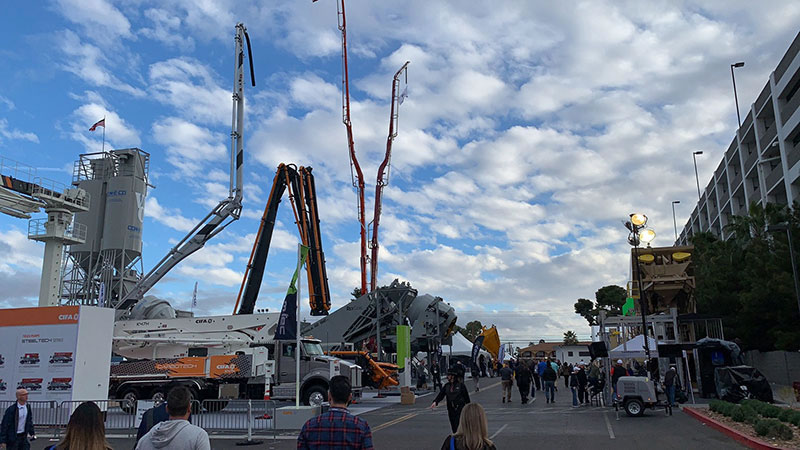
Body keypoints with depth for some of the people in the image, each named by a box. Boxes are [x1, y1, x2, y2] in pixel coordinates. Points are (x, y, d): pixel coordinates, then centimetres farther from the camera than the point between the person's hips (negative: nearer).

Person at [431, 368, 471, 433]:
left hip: (460, 408, -5)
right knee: (453, 426, 9)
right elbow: (441, 394, -6)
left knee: (458, 426, -10)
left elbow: (466, 396, -1)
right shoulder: (446, 386, 5)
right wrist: (435, 402, -23)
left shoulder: (461, 385, -7)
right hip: (451, 409, 5)